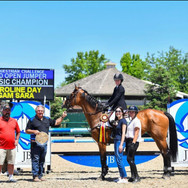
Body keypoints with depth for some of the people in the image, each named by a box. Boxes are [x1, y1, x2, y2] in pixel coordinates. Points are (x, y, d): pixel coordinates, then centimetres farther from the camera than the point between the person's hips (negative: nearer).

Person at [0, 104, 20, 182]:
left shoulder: (14, 121, 13)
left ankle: (11, 177, 17)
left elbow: (18, 132, 22)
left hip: (12, 147, 4)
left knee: (11, 163, 8)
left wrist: (17, 140, 8)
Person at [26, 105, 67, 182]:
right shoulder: (32, 120, 1)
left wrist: (62, 117, 10)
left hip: (44, 143, 5)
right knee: (35, 160, -7)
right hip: (35, 143, -5)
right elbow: (27, 130, 1)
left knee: (42, 160, 10)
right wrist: (34, 131, -16)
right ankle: (35, 176, -4)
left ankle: (40, 175, 17)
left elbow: (56, 122, 23)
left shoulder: (47, 120, 15)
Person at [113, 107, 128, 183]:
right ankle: (121, 177, 15)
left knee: (119, 160, -11)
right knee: (117, 160, 10)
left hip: (120, 141, -9)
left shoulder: (123, 121, -10)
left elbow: (123, 133, -15)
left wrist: (121, 144, -20)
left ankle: (125, 178, -8)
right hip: (116, 141, 9)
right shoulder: (117, 121, 17)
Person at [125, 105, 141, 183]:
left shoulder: (136, 121, -9)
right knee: (130, 159, 9)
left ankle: (137, 177, -12)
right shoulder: (131, 121, 20)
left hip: (133, 141, -10)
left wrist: (133, 143, -25)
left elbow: (136, 133, -17)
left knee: (130, 159, -15)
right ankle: (133, 176, 13)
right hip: (128, 141, 10)